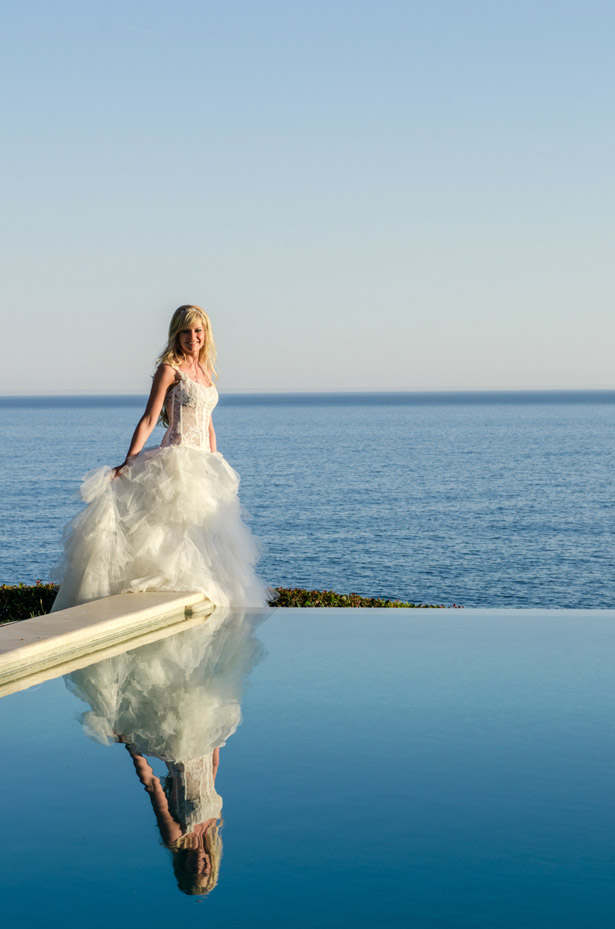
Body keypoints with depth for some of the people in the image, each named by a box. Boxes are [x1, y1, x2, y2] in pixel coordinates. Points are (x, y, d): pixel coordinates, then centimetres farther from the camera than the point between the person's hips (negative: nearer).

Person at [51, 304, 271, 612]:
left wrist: (216, 466, 17)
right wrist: (128, 463, -20)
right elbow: (149, 419, -12)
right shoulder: (169, 369, -6)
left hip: (203, 463, 8)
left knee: (201, 535, 8)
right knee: (175, 530, -10)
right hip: (176, 461, -8)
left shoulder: (205, 370, 15)